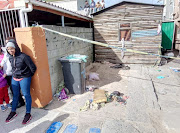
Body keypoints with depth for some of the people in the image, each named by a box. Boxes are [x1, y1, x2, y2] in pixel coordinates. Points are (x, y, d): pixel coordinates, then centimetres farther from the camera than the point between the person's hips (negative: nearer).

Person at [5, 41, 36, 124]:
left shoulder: (23, 56, -19)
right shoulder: (10, 58, 3)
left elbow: (33, 67, -14)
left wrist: (29, 75, 0)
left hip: (24, 79, -6)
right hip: (14, 79, 6)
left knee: (26, 95, 3)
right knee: (15, 95, 17)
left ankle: (28, 114, 15)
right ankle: (13, 112, 34)